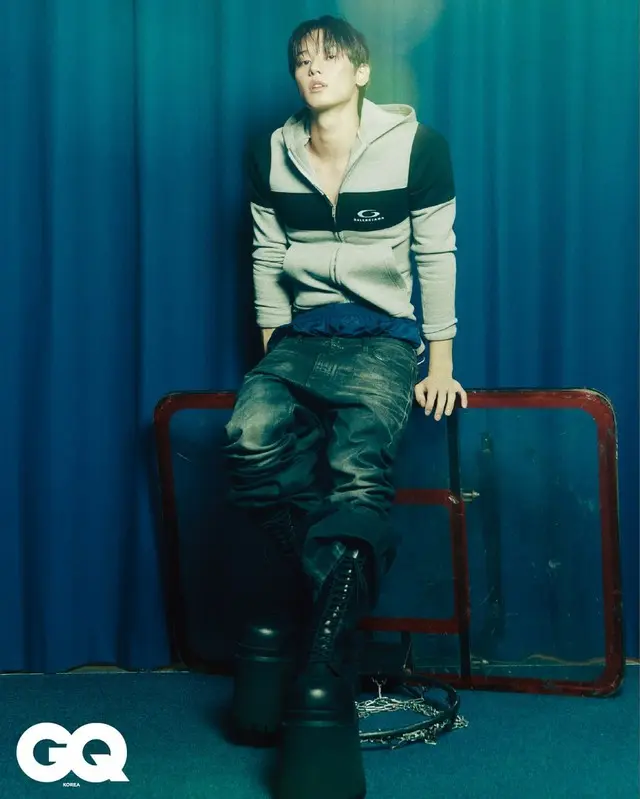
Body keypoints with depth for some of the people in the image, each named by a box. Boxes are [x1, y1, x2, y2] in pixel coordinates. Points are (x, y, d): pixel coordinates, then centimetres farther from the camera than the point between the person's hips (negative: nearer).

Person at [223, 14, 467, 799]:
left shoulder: (415, 145, 0)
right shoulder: (272, 155, 10)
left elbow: (436, 257, 1)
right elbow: (268, 261, 13)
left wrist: (441, 362, -2)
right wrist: (270, 351, 6)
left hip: (385, 338, -3)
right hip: (304, 336, 4)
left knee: (356, 466, -31)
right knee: (250, 439, -30)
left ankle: (319, 683, -27)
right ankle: (337, 582, -10)